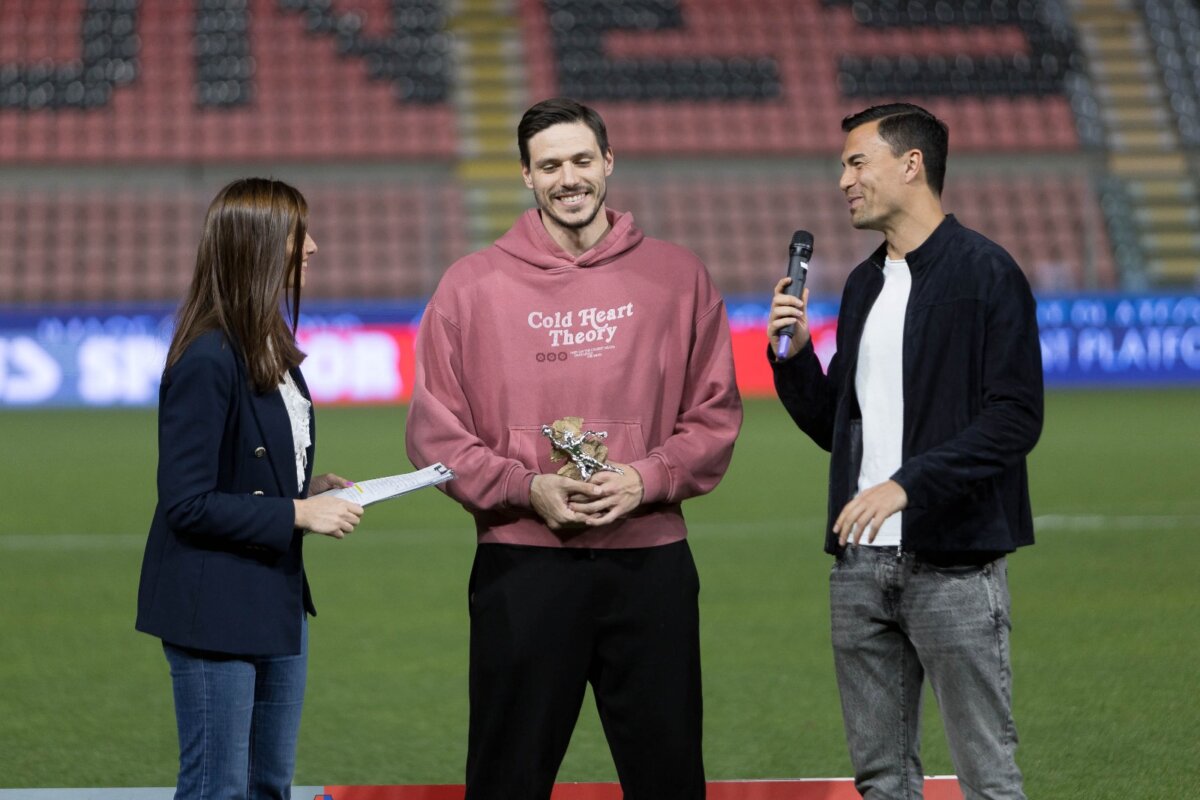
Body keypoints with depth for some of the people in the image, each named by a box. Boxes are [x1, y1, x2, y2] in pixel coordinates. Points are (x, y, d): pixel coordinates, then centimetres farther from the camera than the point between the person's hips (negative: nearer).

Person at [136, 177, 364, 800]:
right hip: (216, 609, -9)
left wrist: (309, 488, 3)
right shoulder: (207, 362, -20)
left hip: (276, 600, 9)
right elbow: (186, 504, -21)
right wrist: (297, 513, -20)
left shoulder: (272, 346, 10)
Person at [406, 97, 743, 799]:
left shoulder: (677, 277, 6)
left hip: (651, 565, 1)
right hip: (523, 564, -1)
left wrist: (646, 479, -10)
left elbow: (716, 414, 7)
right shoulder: (473, 285, 3)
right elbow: (435, 431, 2)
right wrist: (527, 487, -12)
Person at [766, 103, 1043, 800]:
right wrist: (792, 353, 3)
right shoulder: (864, 285, 17)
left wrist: (908, 483, -22)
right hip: (861, 561, 8)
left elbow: (1016, 417, -15)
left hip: (954, 565, -7)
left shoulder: (986, 273, -7)